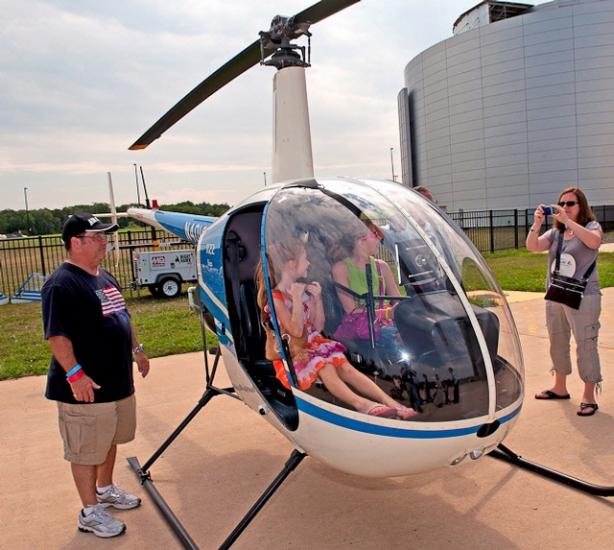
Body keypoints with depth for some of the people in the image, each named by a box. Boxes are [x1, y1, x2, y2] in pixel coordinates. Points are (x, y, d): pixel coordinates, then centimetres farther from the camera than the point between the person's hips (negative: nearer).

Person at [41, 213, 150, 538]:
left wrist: (136, 349, 24)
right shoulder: (61, 284, -18)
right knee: (86, 450, 5)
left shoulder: (105, 277, 12)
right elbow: (56, 335, -24)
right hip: (87, 387, -9)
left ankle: (105, 489, 43)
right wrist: (75, 373, -29)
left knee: (110, 440, 23)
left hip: (119, 381, 9)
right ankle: (90, 512, 19)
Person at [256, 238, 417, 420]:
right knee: (325, 368, -33)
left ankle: (391, 402, -32)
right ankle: (360, 404, -52)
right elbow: (296, 331, -21)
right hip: (291, 354, -6)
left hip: (313, 344, 6)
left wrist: (317, 298, -1)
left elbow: (318, 326, 10)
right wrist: (296, 299, -21)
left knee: (345, 367, -19)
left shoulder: (304, 290, 10)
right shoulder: (276, 298, -12)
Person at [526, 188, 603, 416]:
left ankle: (589, 397, 3)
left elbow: (594, 241, -25)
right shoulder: (555, 233, 11)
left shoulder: (591, 227, -2)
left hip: (583, 297, -6)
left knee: (585, 345, -5)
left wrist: (567, 221, -29)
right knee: (557, 343, 15)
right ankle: (560, 388, 31)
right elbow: (532, 246, -3)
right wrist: (537, 224, -18)